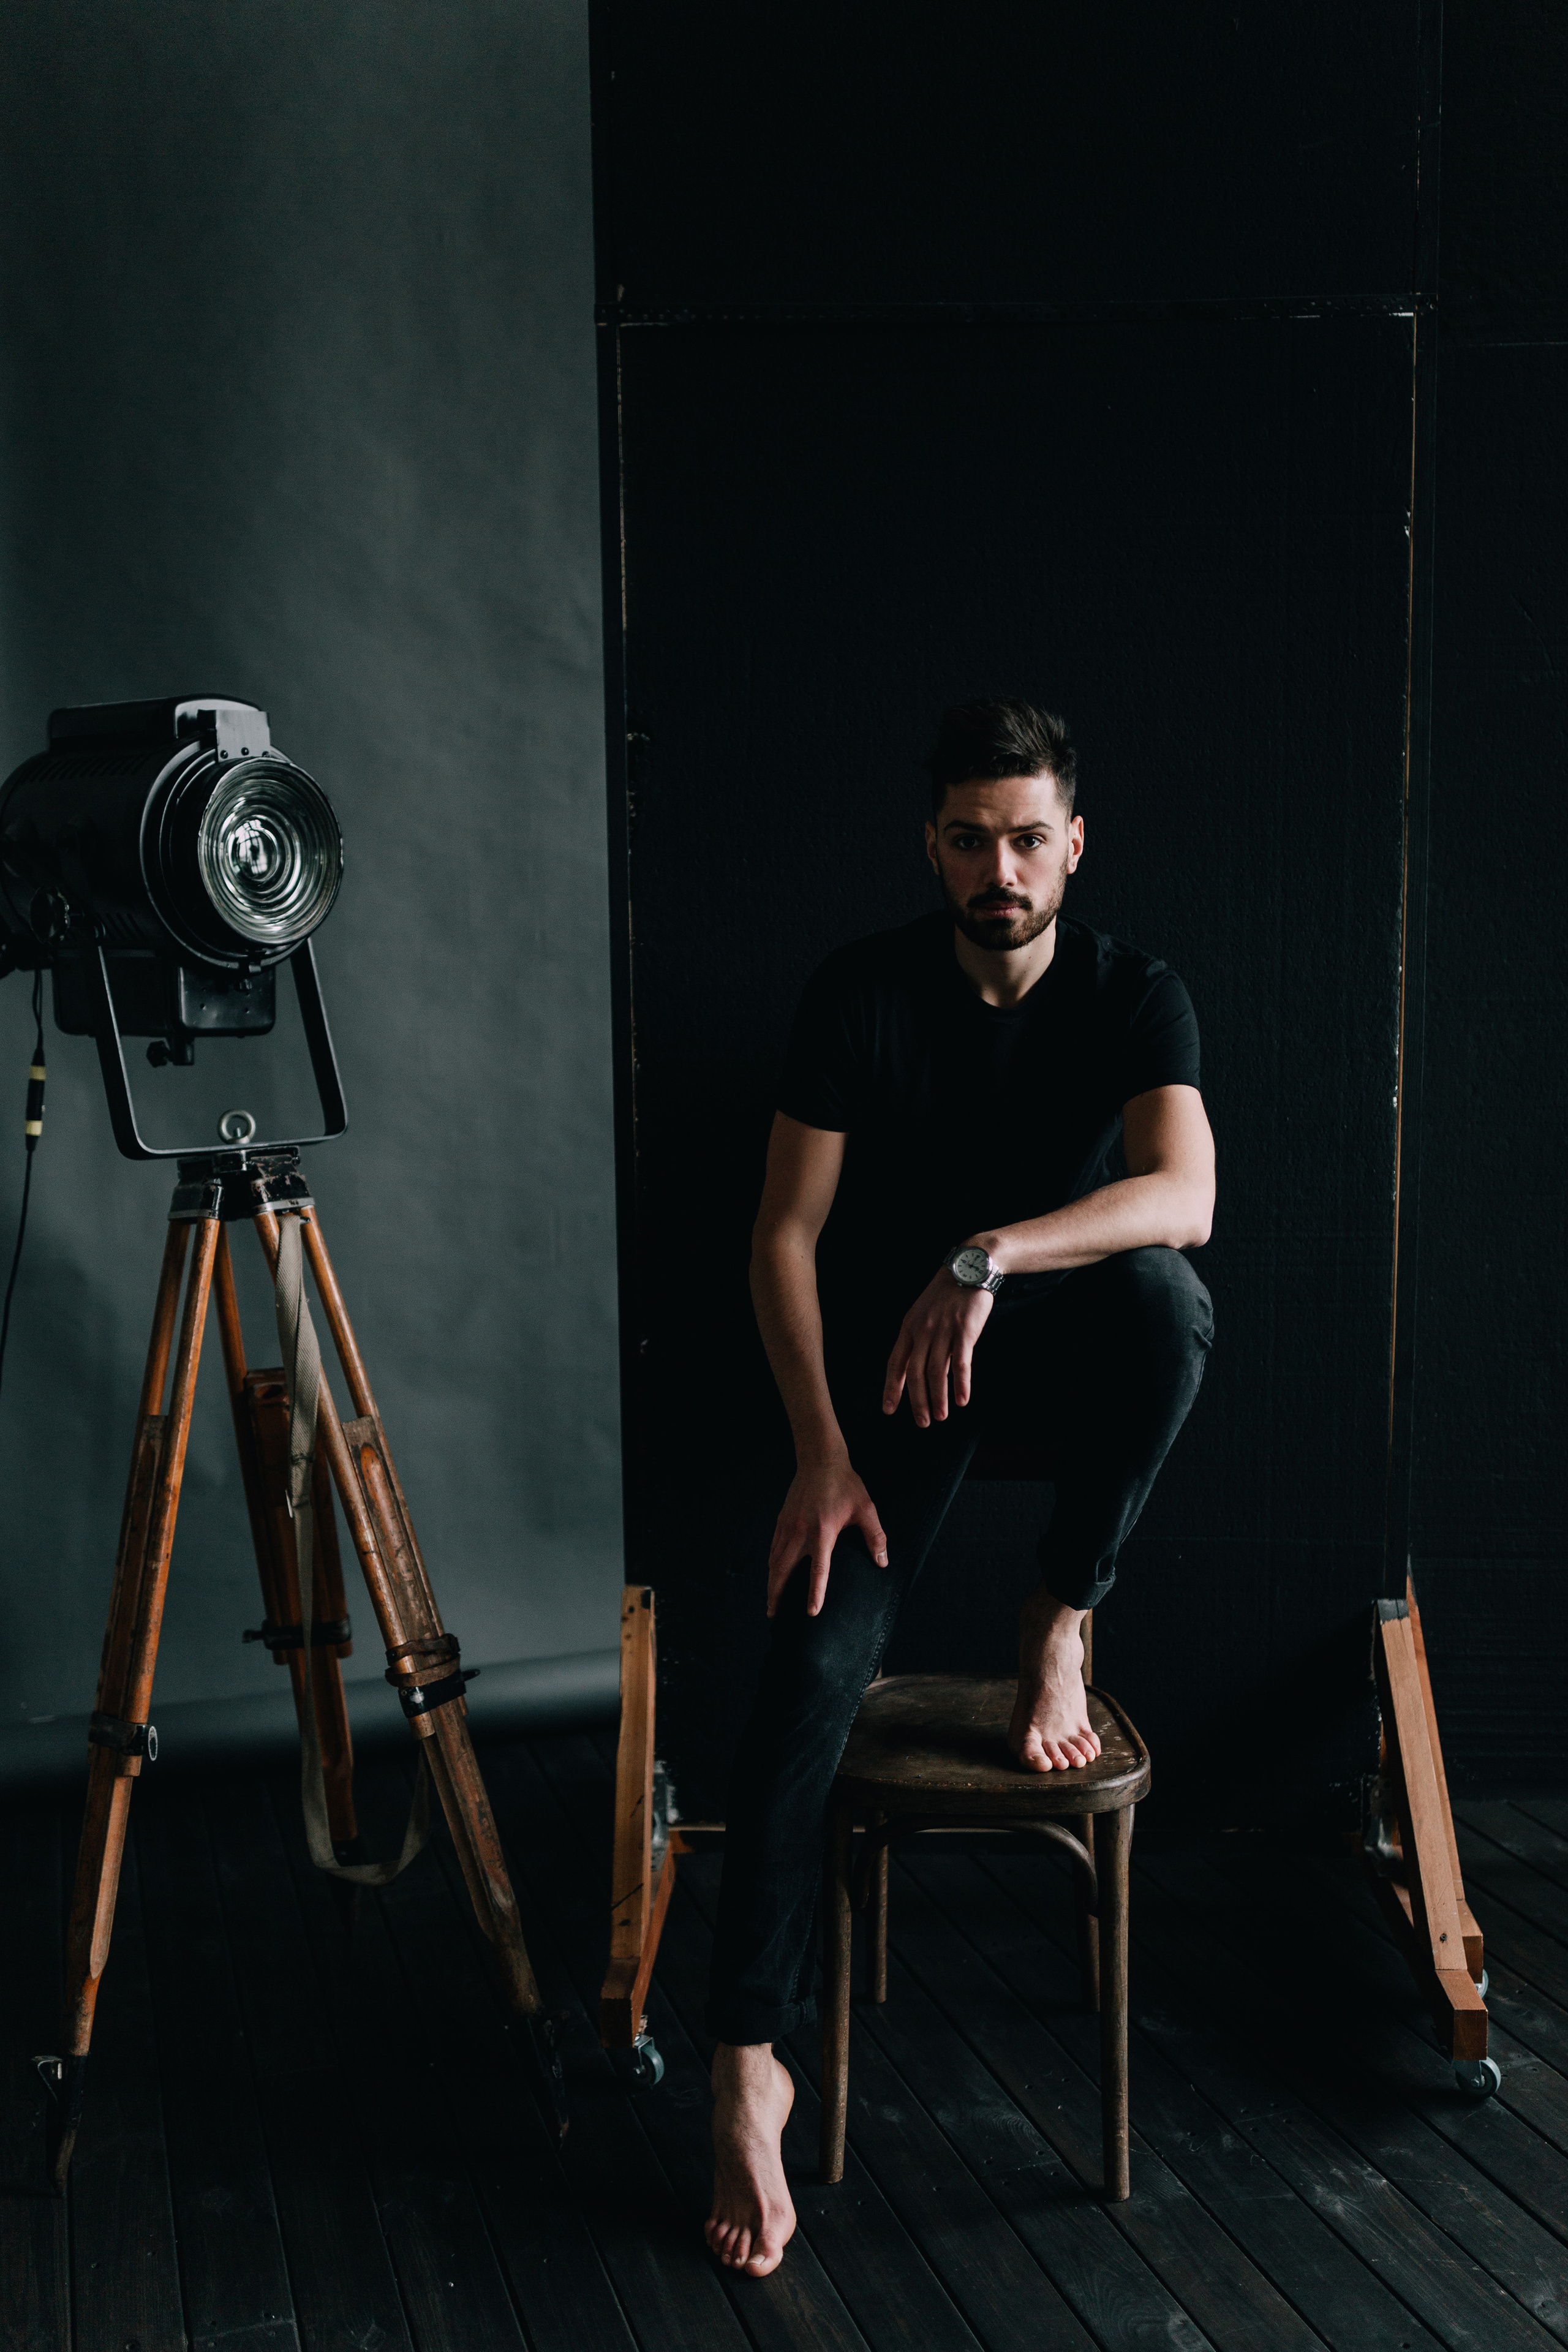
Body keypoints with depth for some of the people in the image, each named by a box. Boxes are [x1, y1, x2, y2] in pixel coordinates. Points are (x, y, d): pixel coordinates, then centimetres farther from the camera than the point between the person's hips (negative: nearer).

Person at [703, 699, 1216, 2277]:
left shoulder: (1135, 998, -9)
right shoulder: (860, 996, -10)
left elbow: (1184, 1195, -29)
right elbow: (786, 1234, -11)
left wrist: (987, 1258, -43)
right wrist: (822, 1455, -20)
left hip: (1062, 1356, 1)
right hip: (891, 1362, 0)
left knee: (1168, 1296, -35)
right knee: (813, 1670, -19)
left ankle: (1059, 1624, -15)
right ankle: (750, 2063, -11)